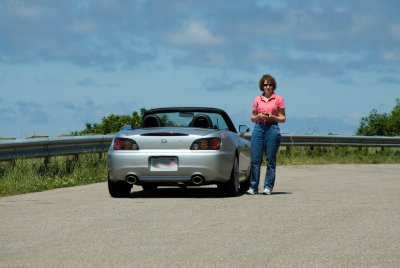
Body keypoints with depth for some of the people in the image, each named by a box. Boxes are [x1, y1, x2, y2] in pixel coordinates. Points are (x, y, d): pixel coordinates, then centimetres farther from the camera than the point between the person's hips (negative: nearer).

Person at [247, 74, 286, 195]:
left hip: (272, 129, -2)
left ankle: (268, 187, 5)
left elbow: (283, 119, 6)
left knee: (271, 160, -1)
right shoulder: (257, 100, 12)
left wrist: (273, 117, -11)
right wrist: (259, 117, -4)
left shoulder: (278, 99, 6)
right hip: (258, 128, 2)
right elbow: (252, 118, 17)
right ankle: (253, 187, 2)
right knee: (255, 159, -2)